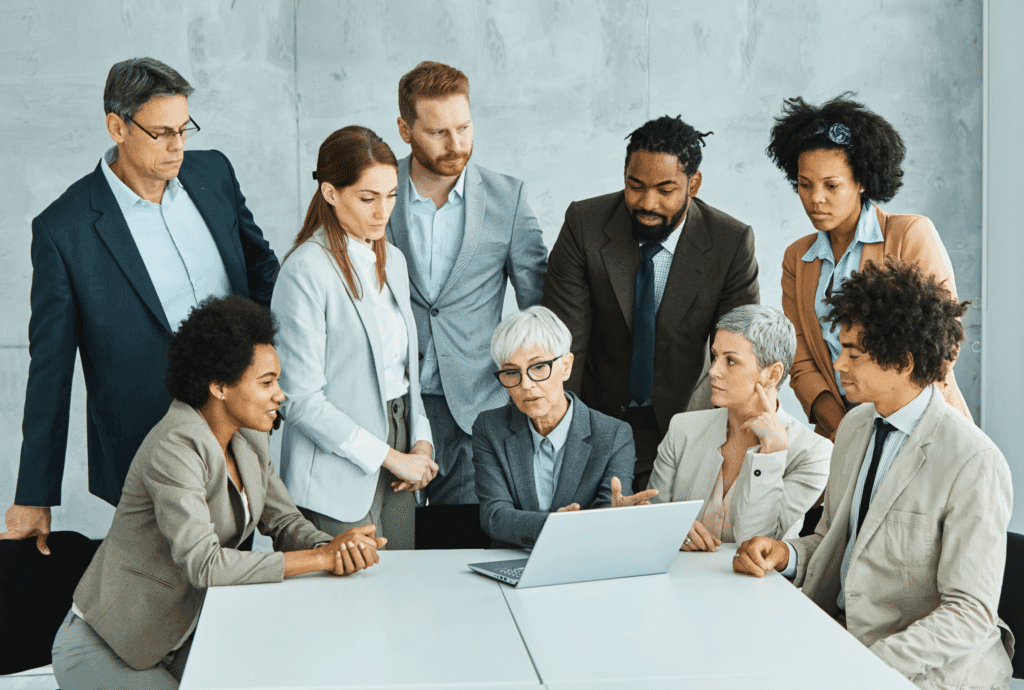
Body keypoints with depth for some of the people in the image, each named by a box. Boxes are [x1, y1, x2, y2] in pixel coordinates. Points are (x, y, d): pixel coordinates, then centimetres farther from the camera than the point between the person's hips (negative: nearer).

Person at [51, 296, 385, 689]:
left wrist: (332, 547, -20)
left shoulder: (249, 440, 0)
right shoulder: (175, 449, -26)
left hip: (182, 637, 8)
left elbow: (284, 522, 3)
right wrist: (321, 558, -30)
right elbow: (204, 564, -33)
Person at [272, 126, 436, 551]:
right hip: (339, 480, -7)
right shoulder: (306, 270, -13)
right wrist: (391, 457, -12)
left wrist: (421, 439, 3)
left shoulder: (392, 261, 11)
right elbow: (300, 400, -16)